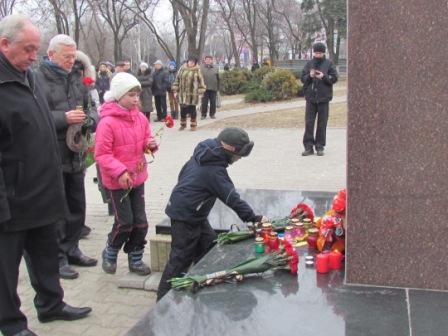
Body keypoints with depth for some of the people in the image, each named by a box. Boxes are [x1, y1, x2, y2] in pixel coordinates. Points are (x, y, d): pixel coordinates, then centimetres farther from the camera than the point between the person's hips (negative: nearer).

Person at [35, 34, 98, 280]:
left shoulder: (76, 79, 13)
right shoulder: (38, 80, -11)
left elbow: (91, 108, 15)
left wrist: (89, 119, -7)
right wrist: (64, 118, -24)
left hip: (75, 154, 7)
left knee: (77, 207, 16)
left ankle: (71, 249, 32)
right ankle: (57, 258, 15)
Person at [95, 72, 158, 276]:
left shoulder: (140, 118, 2)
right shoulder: (107, 122, -18)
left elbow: (145, 141, 16)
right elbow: (101, 154, -18)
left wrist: (151, 145, -8)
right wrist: (120, 171, -26)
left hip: (138, 177, 6)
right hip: (118, 181, -6)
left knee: (140, 221, 8)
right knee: (125, 222, -3)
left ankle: (135, 259, 25)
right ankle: (110, 253, 24)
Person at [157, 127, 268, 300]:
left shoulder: (203, 153, 4)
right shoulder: (214, 170, -23)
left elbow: (183, 173, 16)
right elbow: (232, 198, -23)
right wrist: (254, 218, -19)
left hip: (194, 214, 10)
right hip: (184, 216, -10)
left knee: (209, 245, 14)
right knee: (181, 257, -2)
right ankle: (164, 298, 9)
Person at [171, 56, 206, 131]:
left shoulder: (197, 70, -1)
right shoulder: (182, 69, 5)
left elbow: (201, 81, 1)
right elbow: (177, 79, 9)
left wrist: (200, 91, -4)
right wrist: (175, 91, 6)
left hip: (193, 94, -2)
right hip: (183, 93, 2)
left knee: (192, 110, 5)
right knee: (183, 110, 7)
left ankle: (193, 125, 18)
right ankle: (183, 125, 22)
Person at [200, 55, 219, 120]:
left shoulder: (215, 69, 10)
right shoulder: (201, 68, 2)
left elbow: (218, 79, 12)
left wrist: (218, 89, 9)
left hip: (213, 89, 2)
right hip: (205, 89, -2)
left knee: (213, 102, 6)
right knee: (204, 102, -1)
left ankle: (212, 114, 17)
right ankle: (203, 114, 8)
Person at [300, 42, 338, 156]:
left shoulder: (328, 64, 2)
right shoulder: (309, 63, 6)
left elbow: (334, 78, -2)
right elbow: (302, 78, 5)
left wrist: (324, 76, -17)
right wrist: (309, 76, -15)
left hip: (324, 98, -1)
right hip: (311, 98, 1)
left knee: (322, 123, 4)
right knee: (309, 122, 0)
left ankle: (320, 147, 12)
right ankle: (308, 146, 6)